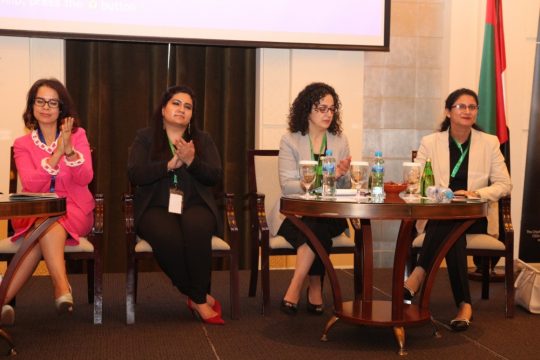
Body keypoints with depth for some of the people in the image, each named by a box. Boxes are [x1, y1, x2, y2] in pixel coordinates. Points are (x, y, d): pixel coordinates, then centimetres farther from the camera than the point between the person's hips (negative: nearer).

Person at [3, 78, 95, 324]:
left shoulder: (77, 135, 4)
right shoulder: (22, 144, 5)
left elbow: (85, 179, -9)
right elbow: (31, 186, -12)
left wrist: (69, 151, -27)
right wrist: (57, 154, -24)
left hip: (73, 210, 0)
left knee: (44, 231, -33)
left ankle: (5, 299, -37)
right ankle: (62, 288, -44)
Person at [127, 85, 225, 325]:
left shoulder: (203, 140, 16)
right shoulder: (145, 138, 11)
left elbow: (216, 177, 3)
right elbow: (135, 175, -4)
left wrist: (191, 161, -14)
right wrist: (171, 164, -15)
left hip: (195, 206, 1)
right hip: (156, 208, -1)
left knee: (196, 227, -36)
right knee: (168, 236, -35)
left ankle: (197, 298, -21)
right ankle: (202, 298, -18)